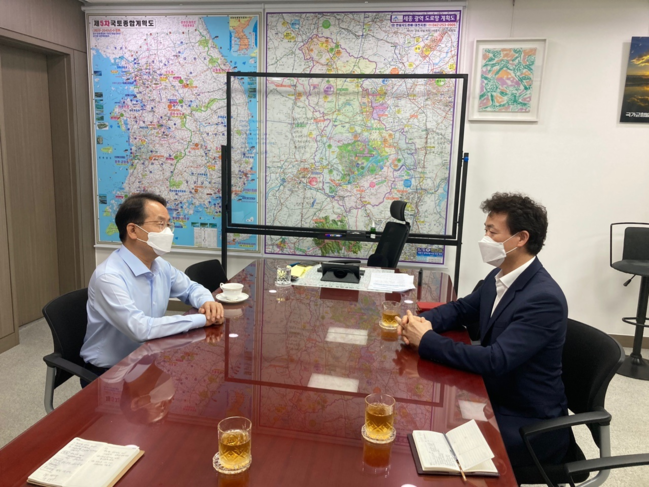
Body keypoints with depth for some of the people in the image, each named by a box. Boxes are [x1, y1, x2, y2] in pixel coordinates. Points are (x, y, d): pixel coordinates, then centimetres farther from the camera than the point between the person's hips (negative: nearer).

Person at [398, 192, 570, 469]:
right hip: (495, 399, 7)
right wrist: (423, 321, -9)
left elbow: (494, 361, -33)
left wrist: (426, 340, -25)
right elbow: (461, 309, 13)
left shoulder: (544, 299, -27)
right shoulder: (498, 278, 0)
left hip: (531, 423, -7)